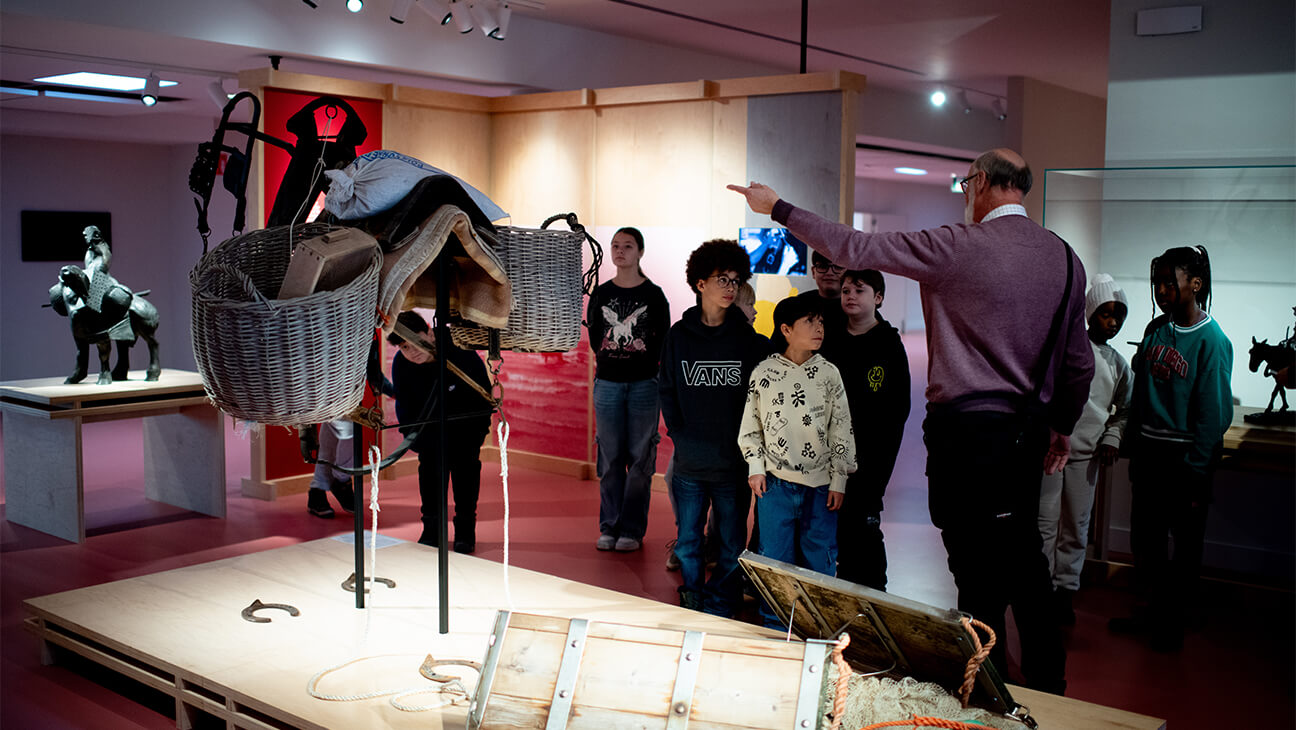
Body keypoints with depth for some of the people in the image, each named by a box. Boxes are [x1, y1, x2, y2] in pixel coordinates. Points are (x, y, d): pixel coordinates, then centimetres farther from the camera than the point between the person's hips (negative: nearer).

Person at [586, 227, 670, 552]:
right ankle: (609, 527, 12)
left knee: (640, 458, -1)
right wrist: (608, 359, 7)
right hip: (607, 383, 2)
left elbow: (662, 341, 3)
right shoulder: (601, 293, 9)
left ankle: (632, 530, 6)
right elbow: (594, 338, 14)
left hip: (644, 384, -2)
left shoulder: (654, 294, 2)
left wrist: (642, 360, 0)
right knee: (610, 458, 4)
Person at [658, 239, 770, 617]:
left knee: (731, 549, 6)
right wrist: (679, 434, -1)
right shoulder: (679, 335, 4)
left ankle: (719, 611, 19)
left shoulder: (748, 338, 0)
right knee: (687, 545, 8)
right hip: (689, 461, 1)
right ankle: (692, 609, 23)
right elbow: (666, 389, 9)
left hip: (733, 462, -1)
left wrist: (741, 443, -8)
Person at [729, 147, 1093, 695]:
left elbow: (855, 248, -11)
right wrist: (1063, 427, 26)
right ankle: (1046, 685, 33)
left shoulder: (959, 245, -12)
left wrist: (779, 208, -1)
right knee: (1023, 558, 20)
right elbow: (1079, 361, 13)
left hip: (969, 429, -7)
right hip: (1028, 430, 8)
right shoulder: (1064, 256, 7)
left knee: (980, 573, 1)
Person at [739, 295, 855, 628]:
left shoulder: (829, 373, 2)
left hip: (820, 483, 1)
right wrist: (755, 467, 2)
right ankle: (775, 627, 17)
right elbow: (750, 425, 9)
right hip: (776, 480, -1)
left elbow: (842, 430, 4)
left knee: (820, 557, 4)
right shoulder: (764, 372, 0)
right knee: (775, 557, 4)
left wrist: (839, 479, 1)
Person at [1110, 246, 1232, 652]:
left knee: (1185, 542, 9)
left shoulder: (1211, 341, -14)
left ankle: (1173, 619, 23)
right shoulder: (1156, 329, 4)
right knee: (1145, 538, 13)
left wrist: (1196, 474, -15)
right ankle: (1147, 609, 29)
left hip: (1185, 457, -6)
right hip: (1148, 451, 6)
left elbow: (1213, 415, -14)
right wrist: (1132, 445, 10)